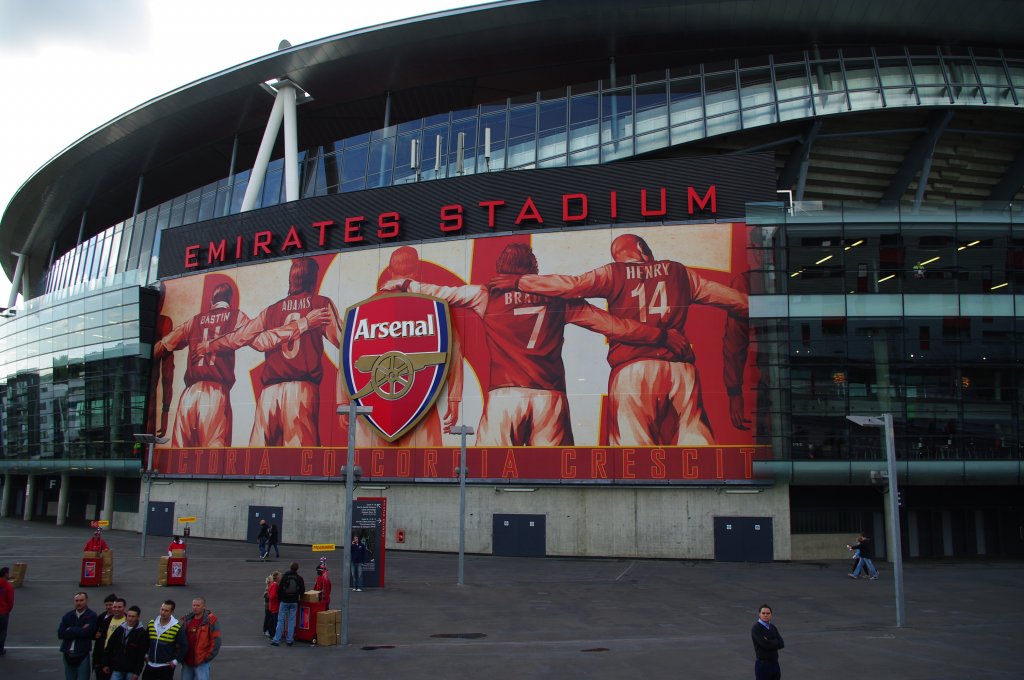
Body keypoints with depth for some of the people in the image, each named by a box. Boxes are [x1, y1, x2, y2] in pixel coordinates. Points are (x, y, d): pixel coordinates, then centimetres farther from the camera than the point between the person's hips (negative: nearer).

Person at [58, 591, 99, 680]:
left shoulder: (91, 616, -3)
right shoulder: (68, 616, 9)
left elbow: (87, 632, -17)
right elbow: (60, 634, -3)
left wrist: (70, 630, -4)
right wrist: (79, 631, -11)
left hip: (82, 655, -4)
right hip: (68, 655, 4)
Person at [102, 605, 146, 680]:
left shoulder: (141, 633, -7)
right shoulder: (119, 629, 5)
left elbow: (142, 655, -10)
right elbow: (109, 648, 11)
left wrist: (137, 672, -15)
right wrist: (106, 664, 7)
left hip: (131, 671, -3)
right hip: (117, 669, 3)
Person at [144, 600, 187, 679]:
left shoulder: (177, 627, -11)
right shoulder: (151, 624, 3)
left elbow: (184, 646, -9)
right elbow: (146, 641, 19)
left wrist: (176, 661, -12)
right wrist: (146, 654, 12)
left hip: (166, 667, -5)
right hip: (150, 665, 5)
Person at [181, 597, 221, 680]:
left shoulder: (211, 620, -9)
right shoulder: (187, 619, 9)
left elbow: (216, 640, -10)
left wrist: (209, 657, -12)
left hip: (202, 661, -6)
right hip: (187, 661, 6)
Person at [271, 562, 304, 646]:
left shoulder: (284, 577, -9)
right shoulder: (299, 578, -3)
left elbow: (279, 589, -8)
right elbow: (302, 591, 1)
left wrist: (280, 598, 8)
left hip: (284, 602, -1)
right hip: (294, 602, 1)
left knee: (281, 620, 4)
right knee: (292, 620, 8)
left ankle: (276, 640, 4)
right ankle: (289, 640, 8)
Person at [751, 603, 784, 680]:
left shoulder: (772, 627, 10)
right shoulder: (756, 628, -11)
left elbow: (781, 644, -1)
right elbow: (765, 645, -22)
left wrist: (770, 643, -14)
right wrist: (775, 643, -7)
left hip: (775, 663, 7)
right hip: (763, 664, -7)